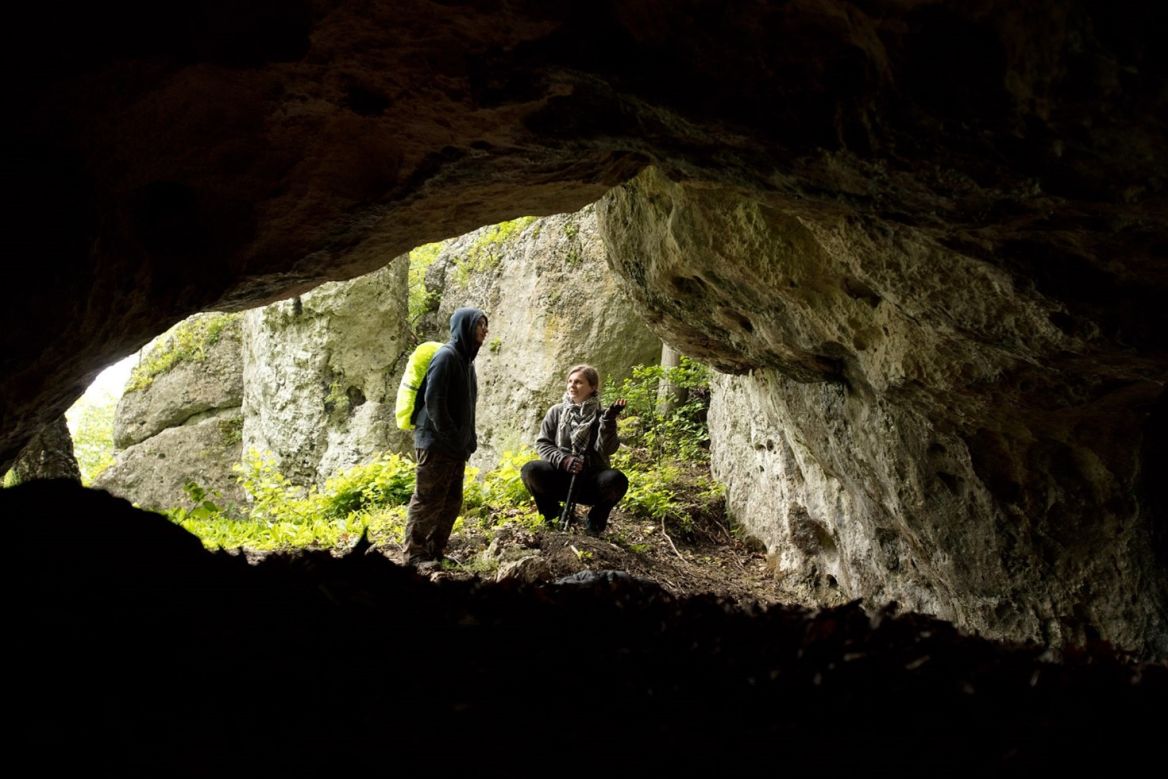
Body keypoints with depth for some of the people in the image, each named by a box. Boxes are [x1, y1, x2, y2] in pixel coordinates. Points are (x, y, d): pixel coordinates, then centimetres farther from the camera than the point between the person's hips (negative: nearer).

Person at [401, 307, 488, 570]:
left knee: (452, 502, 11)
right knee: (428, 499, -4)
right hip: (437, 443, -9)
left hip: (458, 446, 9)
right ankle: (414, 553, 3)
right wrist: (451, 436, -17)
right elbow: (433, 400, -18)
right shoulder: (446, 356, -12)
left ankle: (435, 552, 19)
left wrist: (469, 438, 15)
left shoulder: (466, 358, 16)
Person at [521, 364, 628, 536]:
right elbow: (542, 444, 3)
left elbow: (607, 449, -11)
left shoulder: (600, 416, 3)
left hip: (591, 480, -1)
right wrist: (562, 460, -15)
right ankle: (551, 515, 0)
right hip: (560, 476, 1)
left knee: (617, 480, -33)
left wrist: (610, 420, -24)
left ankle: (595, 520, -2)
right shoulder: (556, 412, 7)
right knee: (530, 470, -29)